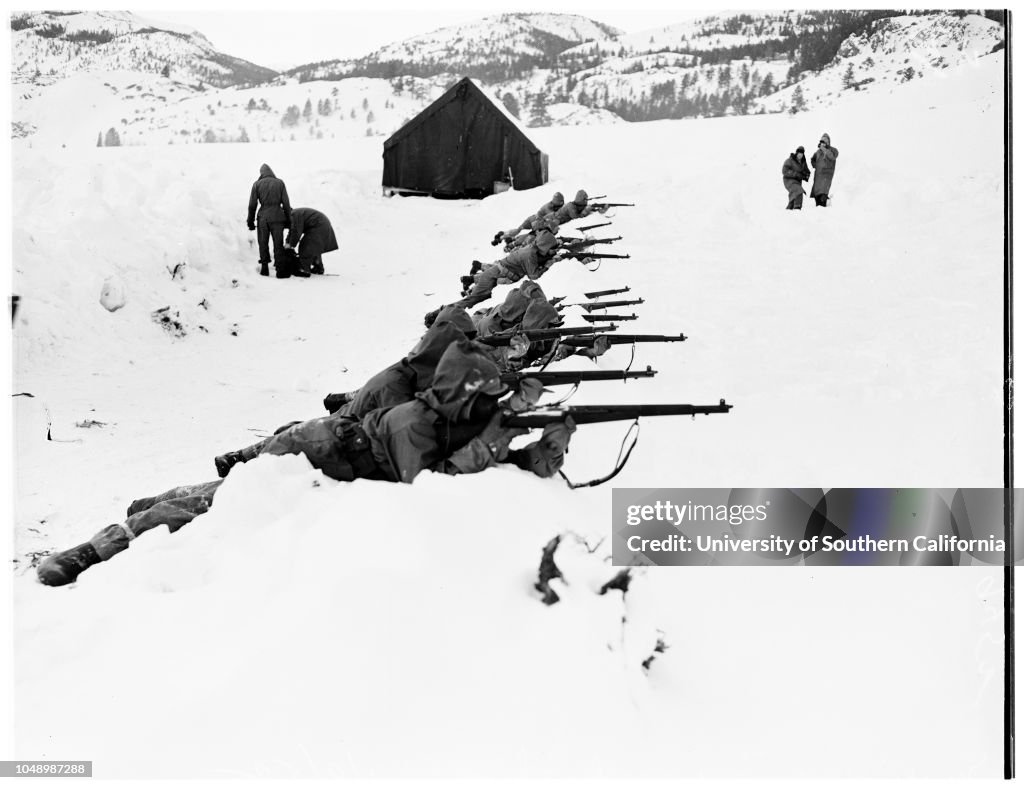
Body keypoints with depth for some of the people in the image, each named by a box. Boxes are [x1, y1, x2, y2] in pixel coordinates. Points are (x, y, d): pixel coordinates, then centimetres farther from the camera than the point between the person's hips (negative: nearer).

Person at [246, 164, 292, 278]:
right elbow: (286, 203, 1)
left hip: (263, 217, 0)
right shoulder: (280, 183, 3)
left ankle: (264, 267, 12)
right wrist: (288, 220, 8)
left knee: (263, 244, 13)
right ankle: (280, 269, 2)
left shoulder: (257, 184, 3)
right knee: (278, 245, 5)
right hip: (277, 217, 0)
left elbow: (252, 205, 2)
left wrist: (250, 221, 10)